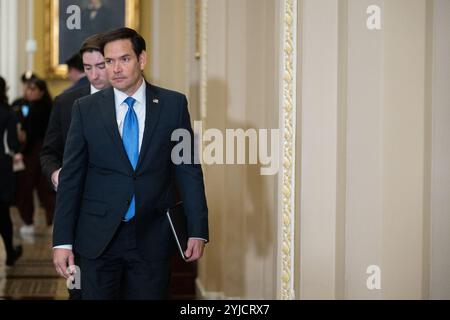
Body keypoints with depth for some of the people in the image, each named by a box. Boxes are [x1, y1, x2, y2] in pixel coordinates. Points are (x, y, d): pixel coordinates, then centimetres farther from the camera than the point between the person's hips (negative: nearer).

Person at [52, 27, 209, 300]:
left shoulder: (173, 104, 1)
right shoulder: (86, 109, 2)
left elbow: (189, 170, 3)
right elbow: (71, 177, 1)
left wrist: (197, 231, -1)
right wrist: (62, 241, -4)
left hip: (152, 238, 0)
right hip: (98, 237, 0)